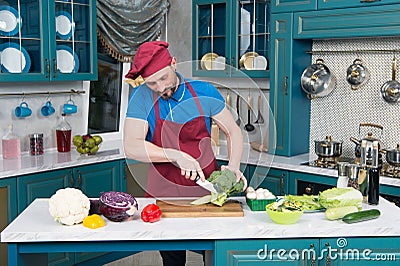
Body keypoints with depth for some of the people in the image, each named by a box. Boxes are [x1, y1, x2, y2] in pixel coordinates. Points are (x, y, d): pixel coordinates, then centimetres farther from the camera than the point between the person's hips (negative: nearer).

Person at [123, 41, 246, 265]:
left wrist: (233, 167, -12)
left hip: (207, 192, 1)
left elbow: (233, 131, 5)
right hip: (163, 195, 0)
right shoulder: (142, 97, -5)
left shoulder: (203, 92, -3)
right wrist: (177, 156, -23)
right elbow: (131, 147, -13)